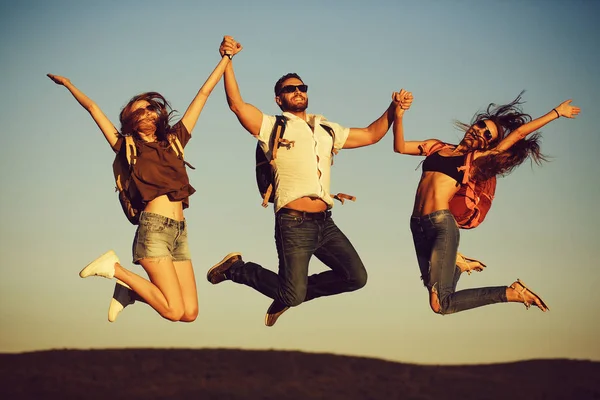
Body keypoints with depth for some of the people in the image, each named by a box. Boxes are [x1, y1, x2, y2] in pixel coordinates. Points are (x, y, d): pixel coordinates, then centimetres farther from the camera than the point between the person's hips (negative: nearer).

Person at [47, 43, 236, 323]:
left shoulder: (174, 140, 19)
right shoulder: (128, 148, 10)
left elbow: (203, 94, 21)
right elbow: (93, 108, 14)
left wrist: (226, 59, 25)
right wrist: (68, 84, 26)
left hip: (179, 231, 5)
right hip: (154, 228, -5)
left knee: (190, 313, -3)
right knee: (174, 311, -14)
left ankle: (131, 291, 17)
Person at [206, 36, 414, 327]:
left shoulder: (327, 130, 21)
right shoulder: (273, 127, 3)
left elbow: (370, 135, 24)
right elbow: (236, 104, -10)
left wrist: (393, 109, 10)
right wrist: (227, 61, -19)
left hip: (324, 223, 6)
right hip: (294, 223, -6)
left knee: (355, 277, -2)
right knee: (292, 296, -11)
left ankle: (289, 294, 17)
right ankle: (236, 268, 15)